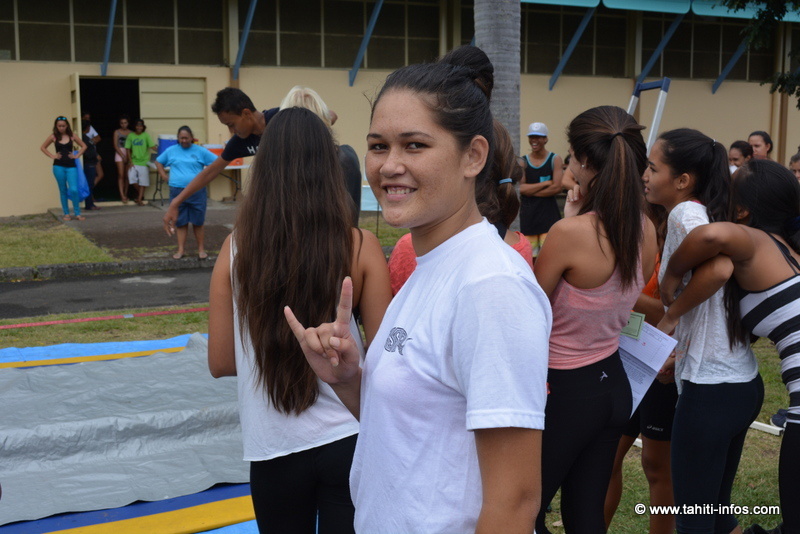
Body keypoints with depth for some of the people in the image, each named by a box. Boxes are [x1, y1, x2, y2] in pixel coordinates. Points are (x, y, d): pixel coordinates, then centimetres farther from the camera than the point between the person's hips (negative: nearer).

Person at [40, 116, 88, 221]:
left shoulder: (72, 136, 3)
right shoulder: (53, 137, 2)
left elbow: (84, 146, 12)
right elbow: (42, 147, 12)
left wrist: (77, 155, 1)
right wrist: (52, 156, 2)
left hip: (71, 166, 0)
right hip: (58, 166, 0)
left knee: (74, 190, -10)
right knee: (63, 191, 6)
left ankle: (77, 214, -1)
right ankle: (66, 214, 13)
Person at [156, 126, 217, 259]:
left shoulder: (200, 151, 3)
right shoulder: (171, 151, 9)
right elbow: (158, 162, 23)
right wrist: (164, 176, 10)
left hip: (197, 192, -2)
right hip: (177, 192, 2)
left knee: (198, 223, 3)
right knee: (181, 223, 5)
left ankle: (201, 249, 11)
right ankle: (181, 250, 10)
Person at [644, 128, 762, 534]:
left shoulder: (685, 212, -13)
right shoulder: (705, 213, 13)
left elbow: (720, 268, -30)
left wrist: (669, 317, -17)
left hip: (710, 386, -9)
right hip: (743, 381, 9)